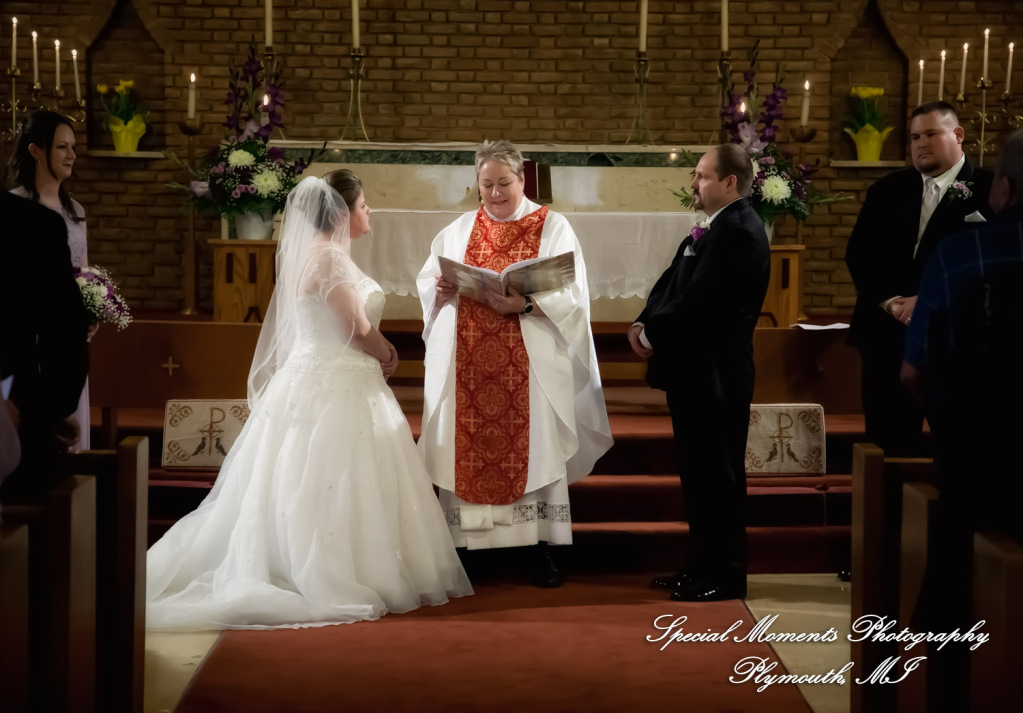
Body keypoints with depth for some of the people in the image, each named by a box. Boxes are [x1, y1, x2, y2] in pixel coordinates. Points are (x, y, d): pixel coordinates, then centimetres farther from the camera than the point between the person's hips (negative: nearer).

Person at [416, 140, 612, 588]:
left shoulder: (553, 227, 4)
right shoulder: (458, 231, 15)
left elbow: (571, 296, -5)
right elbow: (426, 283, 13)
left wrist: (525, 305, -22)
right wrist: (442, 290, -10)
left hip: (529, 363, -2)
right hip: (466, 362, 3)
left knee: (534, 447, -2)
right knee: (468, 449, -1)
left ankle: (542, 550, 4)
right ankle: (465, 546, 5)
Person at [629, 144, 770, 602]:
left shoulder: (736, 230, -17)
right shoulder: (716, 228, 16)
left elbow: (697, 301, -24)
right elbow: (672, 283, 14)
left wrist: (652, 332, -12)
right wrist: (644, 324, -2)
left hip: (715, 374, -10)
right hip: (697, 371, 10)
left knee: (718, 475, -2)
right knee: (699, 473, 16)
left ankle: (724, 575, 7)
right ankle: (704, 566, 25)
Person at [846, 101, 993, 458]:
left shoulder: (989, 189, -3)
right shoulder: (887, 190, 13)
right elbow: (858, 253, 8)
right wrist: (889, 301, -8)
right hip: (889, 334, 4)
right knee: (887, 441, 7)